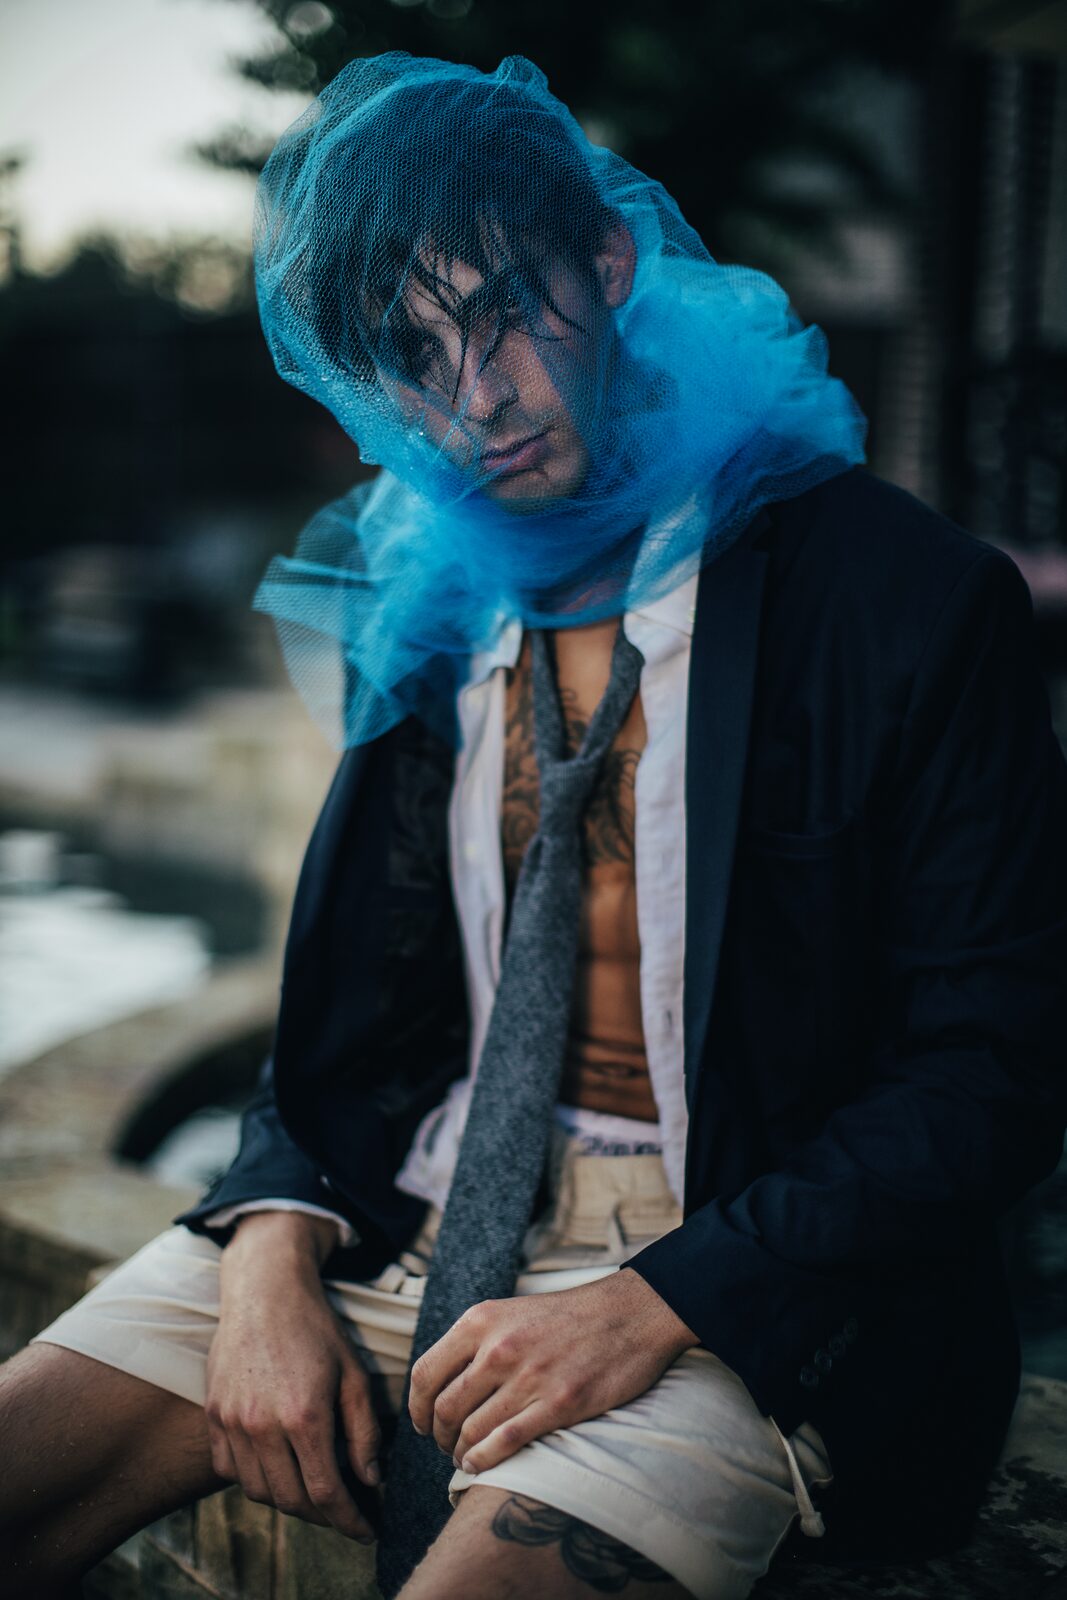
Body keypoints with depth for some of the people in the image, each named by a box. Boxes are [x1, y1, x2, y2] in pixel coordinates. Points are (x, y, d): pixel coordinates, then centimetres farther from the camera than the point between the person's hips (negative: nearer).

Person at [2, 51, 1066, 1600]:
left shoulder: (906, 598, -9)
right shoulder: (422, 604, 8)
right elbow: (357, 989, 13)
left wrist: (655, 1303, -19)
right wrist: (275, 1251, -6)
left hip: (730, 1278, -4)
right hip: (398, 1215, 5)